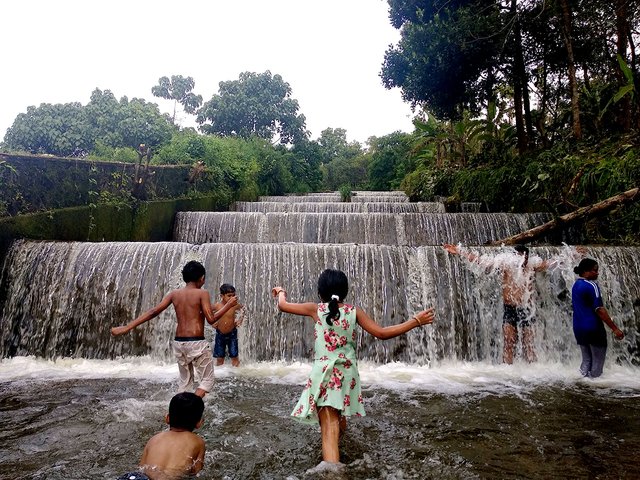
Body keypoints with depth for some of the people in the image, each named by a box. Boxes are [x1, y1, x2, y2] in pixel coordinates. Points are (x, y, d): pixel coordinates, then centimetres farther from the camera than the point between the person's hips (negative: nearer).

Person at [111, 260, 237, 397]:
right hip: (196, 343, -6)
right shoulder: (202, 293, -8)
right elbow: (211, 319, -13)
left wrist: (127, 327, 1)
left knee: (185, 381, 22)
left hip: (178, 343, 6)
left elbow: (154, 312, 0)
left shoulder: (174, 293, 7)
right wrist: (228, 305, -2)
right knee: (207, 380, 6)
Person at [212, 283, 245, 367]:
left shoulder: (236, 305, -14)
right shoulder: (217, 306, -15)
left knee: (234, 357, 6)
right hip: (220, 334, 0)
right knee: (219, 358, 10)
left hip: (232, 334, 0)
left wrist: (240, 320, 1)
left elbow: (242, 309, 9)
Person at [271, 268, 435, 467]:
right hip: (347, 373, 4)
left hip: (325, 374, -4)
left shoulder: (316, 309, -6)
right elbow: (382, 333, -8)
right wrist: (416, 321, -2)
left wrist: (281, 292, 28)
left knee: (329, 427, -9)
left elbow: (283, 305, 4)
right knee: (339, 416, 28)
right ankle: (334, 460, 51)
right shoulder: (354, 311, -2)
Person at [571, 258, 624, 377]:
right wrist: (615, 328, -18)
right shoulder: (591, 285, -15)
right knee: (598, 361, 6)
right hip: (593, 328, -7)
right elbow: (600, 310, -20)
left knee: (586, 359, 17)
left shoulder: (576, 285, 10)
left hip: (578, 328, 7)